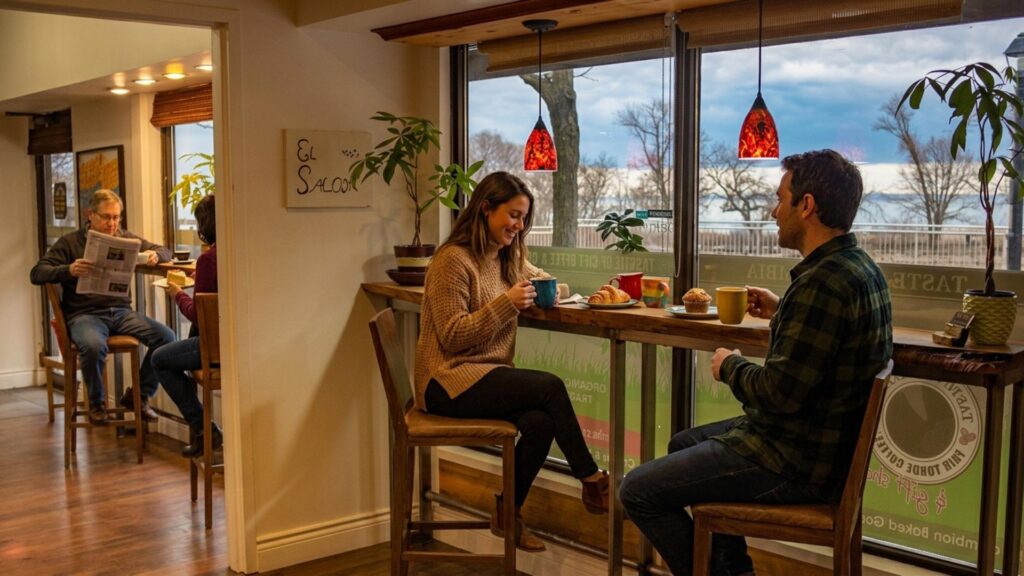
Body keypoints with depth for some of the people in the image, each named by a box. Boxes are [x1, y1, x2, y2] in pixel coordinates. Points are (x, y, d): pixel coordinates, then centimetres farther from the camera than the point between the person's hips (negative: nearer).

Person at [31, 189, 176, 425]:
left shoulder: (126, 239, 16)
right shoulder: (70, 242, 4)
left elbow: (165, 252, 20)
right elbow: (36, 273, -3)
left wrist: (155, 255, -6)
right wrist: (69, 270, -24)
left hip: (121, 311, 4)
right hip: (84, 314, -4)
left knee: (165, 337, -20)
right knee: (94, 346, -38)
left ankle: (138, 396, 2)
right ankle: (97, 403, -8)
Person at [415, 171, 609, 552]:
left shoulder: (508, 258, 12)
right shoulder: (454, 260, -12)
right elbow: (452, 336, -16)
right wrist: (507, 304, -23)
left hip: (488, 374, 7)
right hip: (450, 381, -7)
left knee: (541, 423, -23)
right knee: (550, 386, -24)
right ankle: (591, 480, -8)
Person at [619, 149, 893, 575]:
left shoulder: (823, 282, -26)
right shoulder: (861, 268, 6)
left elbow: (781, 394, -27)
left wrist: (731, 366, -9)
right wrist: (781, 314, 11)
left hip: (795, 463, -11)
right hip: (827, 441, 11)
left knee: (638, 491, -5)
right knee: (682, 444, 28)